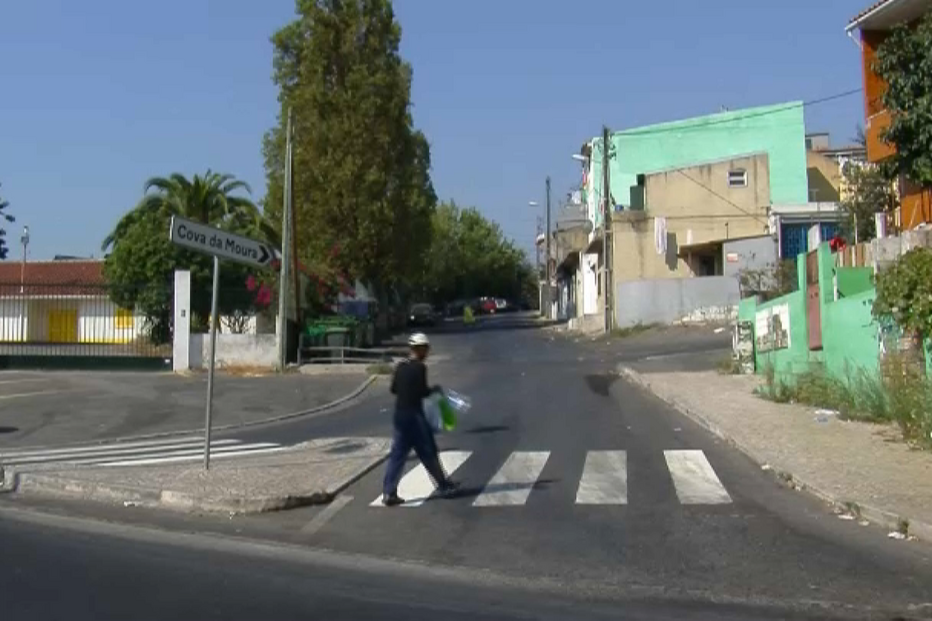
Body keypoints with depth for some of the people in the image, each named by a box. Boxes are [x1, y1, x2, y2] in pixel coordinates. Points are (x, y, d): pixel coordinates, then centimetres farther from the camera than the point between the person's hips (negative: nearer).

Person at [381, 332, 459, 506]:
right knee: (428, 452, 6)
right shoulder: (420, 367, -12)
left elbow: (393, 389, 12)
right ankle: (444, 485, 19)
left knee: (397, 454, 7)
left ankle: (388, 493, 5)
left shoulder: (401, 367, 8)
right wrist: (434, 389, 2)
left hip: (400, 415, 7)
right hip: (414, 415, -7)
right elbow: (423, 392, -16)